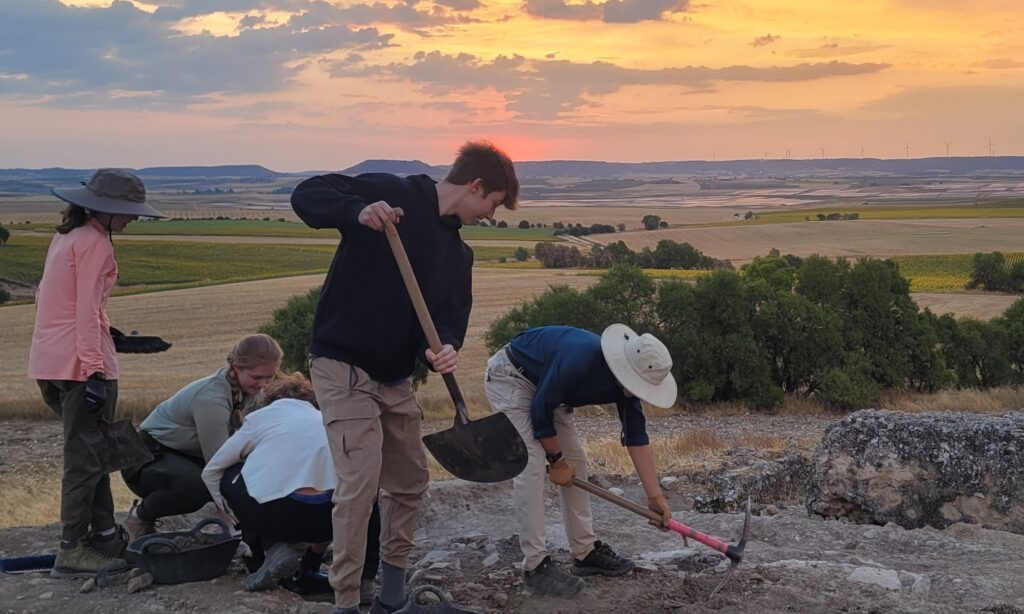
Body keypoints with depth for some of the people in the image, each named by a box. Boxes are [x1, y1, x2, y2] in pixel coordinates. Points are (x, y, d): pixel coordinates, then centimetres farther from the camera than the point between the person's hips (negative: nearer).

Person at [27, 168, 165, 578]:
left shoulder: (66, 236, 16)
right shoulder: (95, 242, -12)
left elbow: (44, 298, 20)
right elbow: (87, 312, -18)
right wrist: (94, 371, -21)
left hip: (49, 360, 9)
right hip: (80, 363, -9)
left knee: (90, 452, 17)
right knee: (85, 459, -1)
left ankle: (104, 536, 26)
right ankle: (72, 551, 4)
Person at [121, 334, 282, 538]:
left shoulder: (248, 388, -8)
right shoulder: (212, 398, -32)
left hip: (186, 454, 8)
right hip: (147, 457, -8)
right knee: (199, 486, -37)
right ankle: (140, 516, -9)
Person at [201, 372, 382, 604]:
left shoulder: (261, 416, 23)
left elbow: (210, 472, 28)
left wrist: (228, 510, 45)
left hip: (273, 513, -2)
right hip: (331, 516, 2)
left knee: (229, 478, 28)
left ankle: (273, 549, 13)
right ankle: (362, 577, 19)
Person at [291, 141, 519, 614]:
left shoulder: (458, 255, 12)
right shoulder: (390, 193, -11)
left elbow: (450, 316, 3)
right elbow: (306, 195, -16)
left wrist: (445, 347, -20)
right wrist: (357, 210, -35)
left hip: (395, 379, 9)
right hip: (344, 367, -8)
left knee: (410, 482, 15)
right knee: (361, 482, -15)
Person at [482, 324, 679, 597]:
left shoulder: (627, 378, -14)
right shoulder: (579, 360, -38)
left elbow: (637, 437, -8)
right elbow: (540, 410, -27)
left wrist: (655, 495, -9)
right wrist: (557, 460, -14)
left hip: (545, 387, 8)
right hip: (510, 377, -8)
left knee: (575, 463, 5)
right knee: (531, 465, -18)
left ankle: (586, 552, 14)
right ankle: (535, 565, -14)